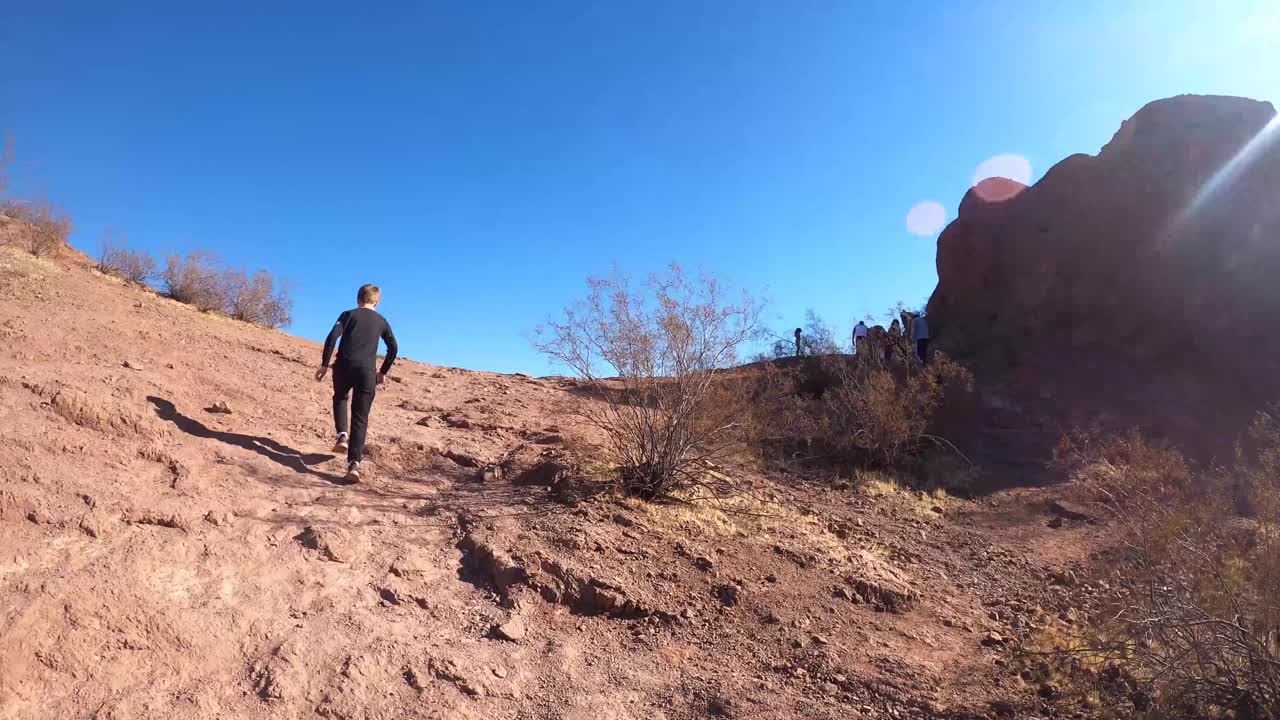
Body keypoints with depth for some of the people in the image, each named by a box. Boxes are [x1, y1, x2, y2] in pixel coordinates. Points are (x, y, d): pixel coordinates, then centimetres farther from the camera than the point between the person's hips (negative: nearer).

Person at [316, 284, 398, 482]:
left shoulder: (349, 314, 10)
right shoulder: (381, 321, 16)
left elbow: (332, 337, -3)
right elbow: (393, 348, 14)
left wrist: (324, 364, 0)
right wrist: (383, 372, 23)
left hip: (344, 366, 0)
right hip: (367, 371, 0)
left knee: (340, 399, 30)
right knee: (360, 418, 2)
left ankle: (342, 435, 10)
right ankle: (354, 463, -9)